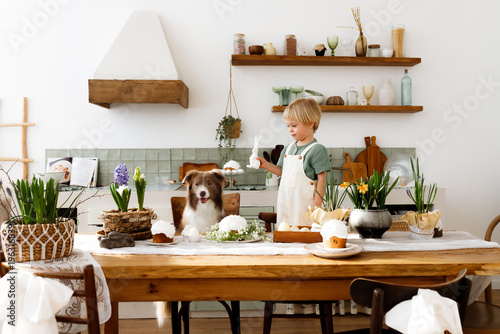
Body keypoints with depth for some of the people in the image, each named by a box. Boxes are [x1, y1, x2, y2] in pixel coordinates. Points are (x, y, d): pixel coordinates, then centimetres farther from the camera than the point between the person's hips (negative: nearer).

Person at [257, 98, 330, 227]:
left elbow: (322, 180, -12)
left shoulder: (317, 150, -11)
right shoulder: (288, 148, 11)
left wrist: (316, 206, -14)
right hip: (285, 205, 7)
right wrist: (266, 165, 7)